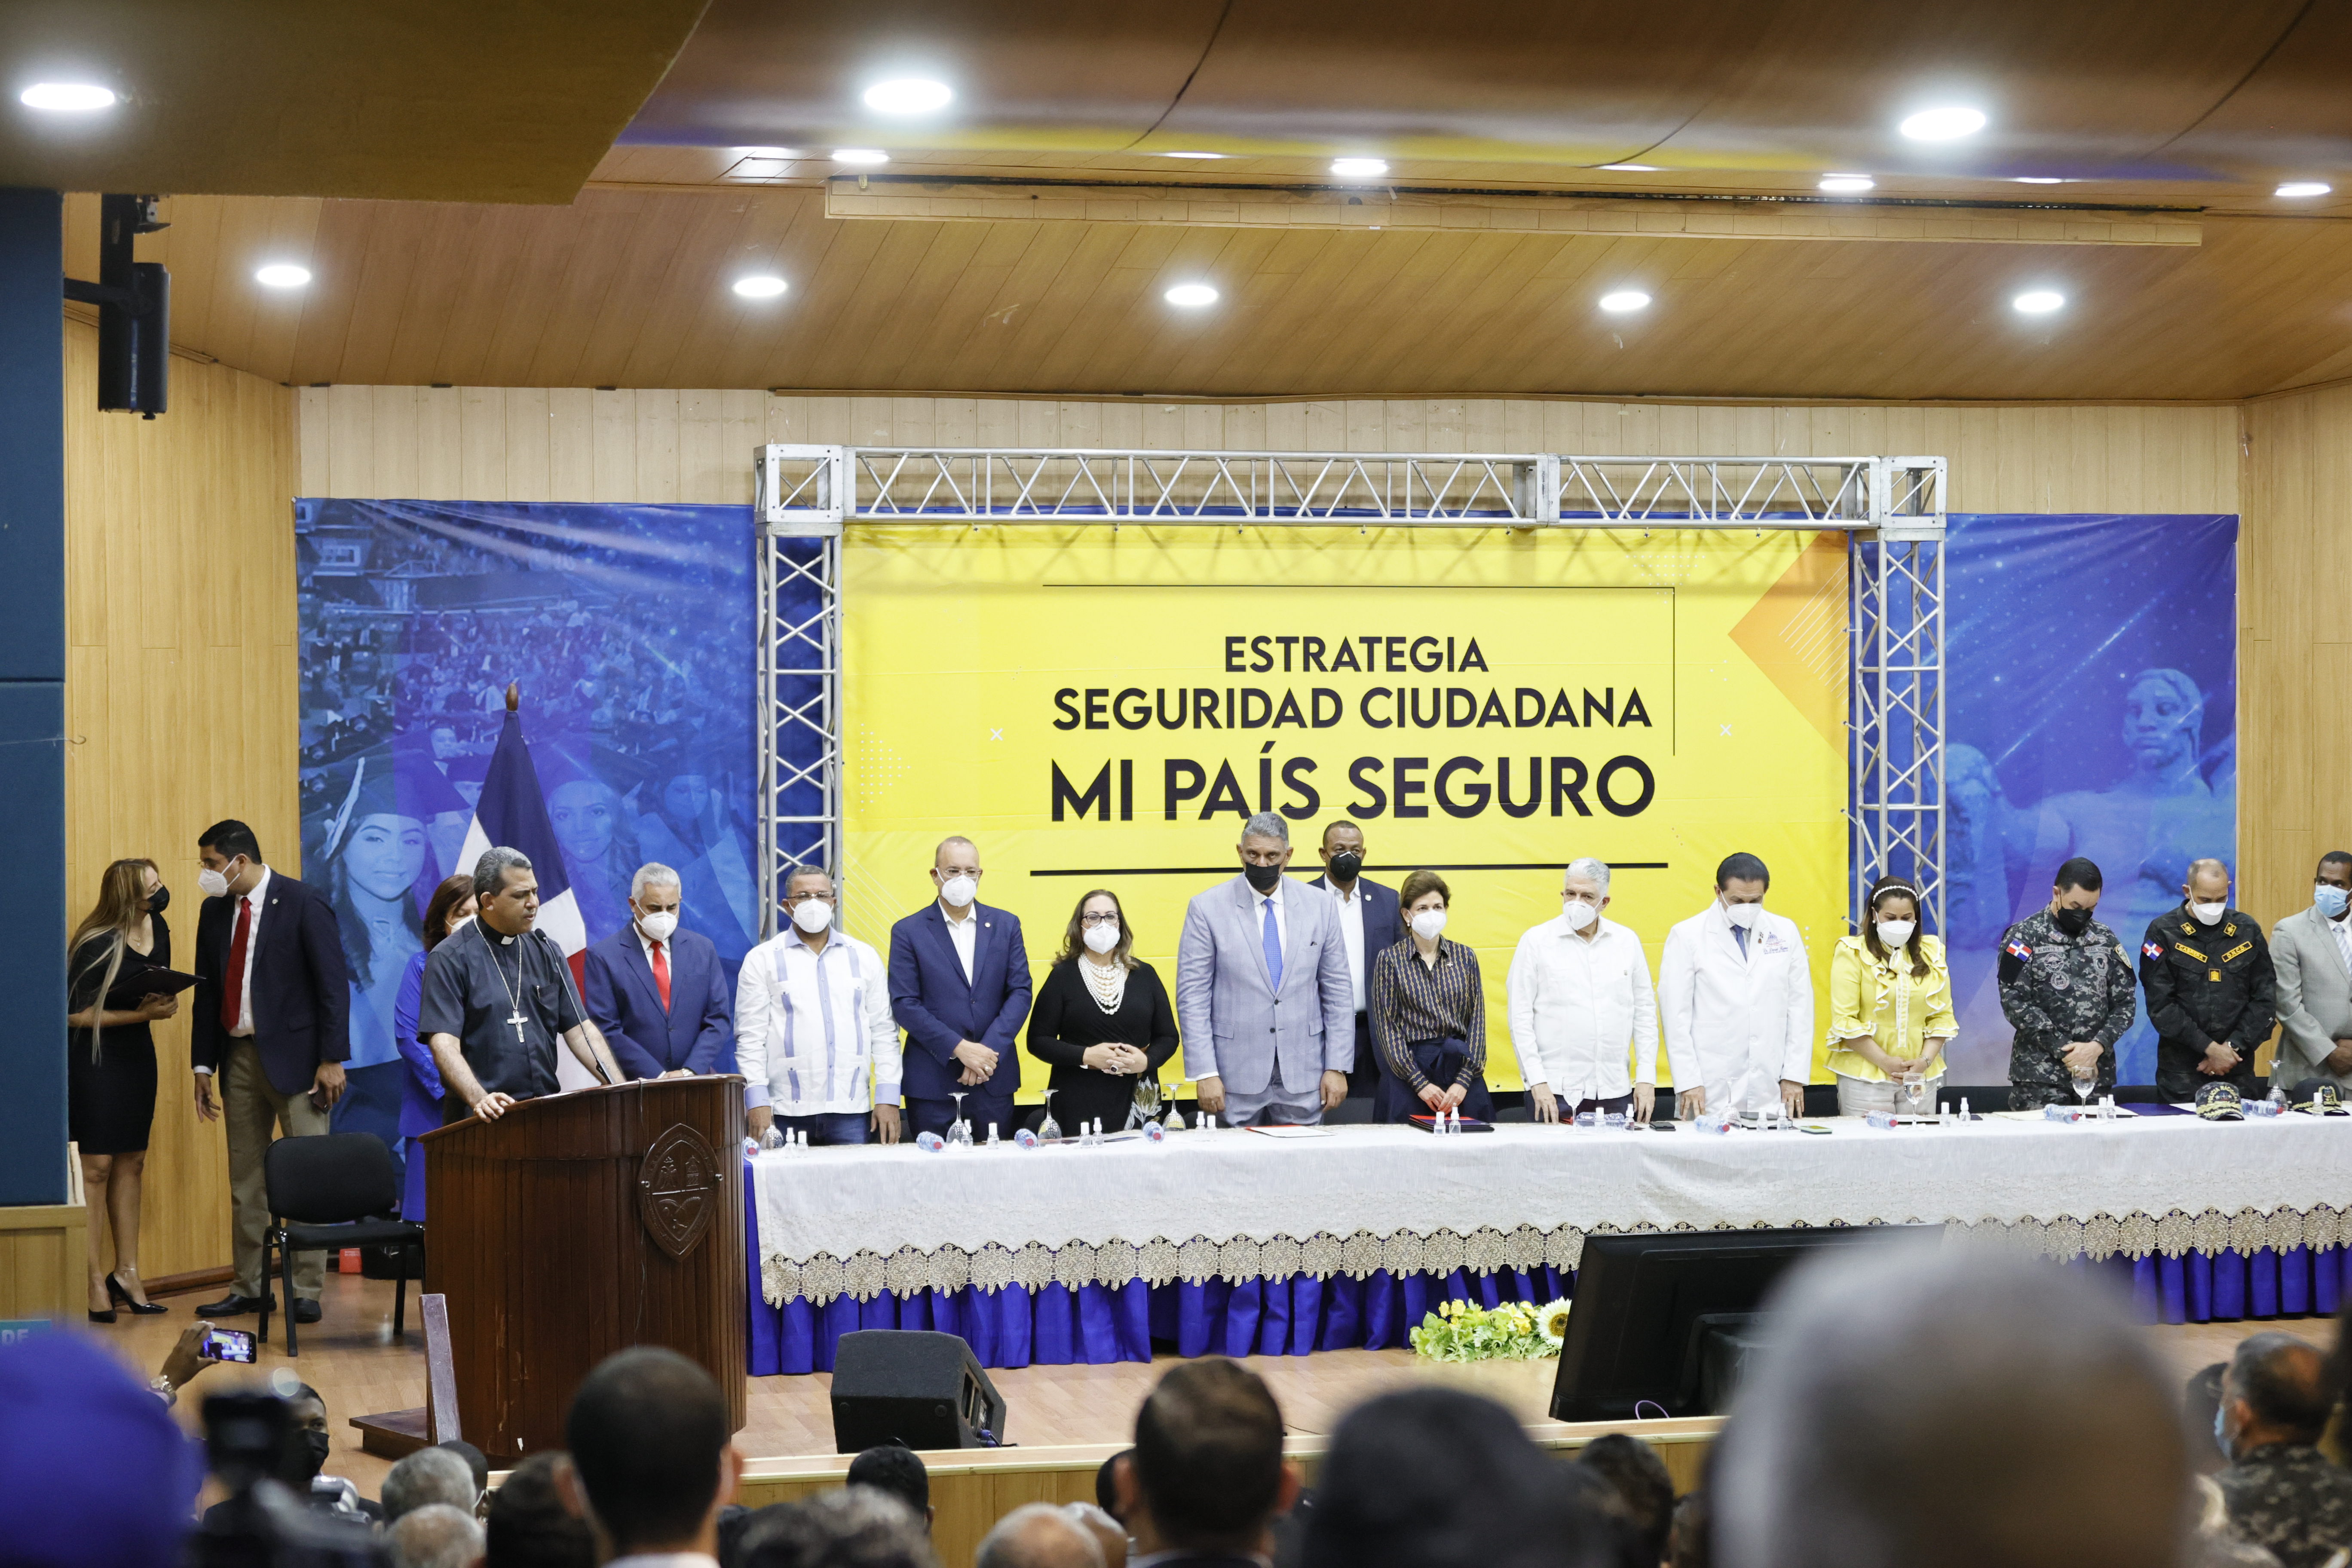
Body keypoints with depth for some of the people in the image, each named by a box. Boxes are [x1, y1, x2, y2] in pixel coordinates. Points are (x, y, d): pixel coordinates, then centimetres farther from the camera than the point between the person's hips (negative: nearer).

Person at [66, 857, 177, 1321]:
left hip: (137, 1053, 7)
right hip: (93, 1055, -7)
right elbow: (74, 1013, -18)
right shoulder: (98, 946, -20)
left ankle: (126, 1272, 19)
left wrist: (165, 1002, -6)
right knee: (96, 1165, -6)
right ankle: (95, 1282, -2)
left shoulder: (158, 929, 1)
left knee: (132, 1162, 11)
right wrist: (141, 1014, -20)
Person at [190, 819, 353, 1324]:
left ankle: (306, 1291, 1)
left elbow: (333, 984, -9)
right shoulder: (215, 911, 10)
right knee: (245, 1181, 9)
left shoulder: (304, 903, -8)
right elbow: (207, 992, 14)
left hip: (293, 1056, -6)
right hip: (239, 1056, 6)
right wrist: (203, 1066, 10)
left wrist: (332, 1060, -13)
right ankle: (249, 1288, 17)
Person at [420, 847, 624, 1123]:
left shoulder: (547, 953, 13)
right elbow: (444, 1043, -10)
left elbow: (579, 1030, 11)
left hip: (546, 1109, 4)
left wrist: (622, 1090, -2)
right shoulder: (449, 960, -1)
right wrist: (480, 1100, -25)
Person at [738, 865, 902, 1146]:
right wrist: (757, 1102, -7)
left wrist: (888, 1098, 3)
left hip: (851, 1111, 2)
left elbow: (883, 1031, 11)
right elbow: (750, 1037, 1)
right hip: (788, 1111, -2)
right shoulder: (762, 959, 5)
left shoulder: (864, 957, 12)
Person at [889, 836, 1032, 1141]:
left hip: (994, 1080, 2)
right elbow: (904, 1004, -6)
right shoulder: (908, 932, 1)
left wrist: (988, 1051, -11)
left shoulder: (1006, 925, 8)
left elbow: (1020, 992, 3)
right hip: (933, 1081, -2)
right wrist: (960, 1049, -15)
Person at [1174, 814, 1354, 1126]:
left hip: (1303, 1076, 2)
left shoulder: (1320, 907, 6)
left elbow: (1338, 992, 7)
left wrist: (1337, 1067, 1)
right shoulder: (1207, 908, -1)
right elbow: (1193, 996, -3)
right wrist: (1204, 1073, -10)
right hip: (1235, 1076, -2)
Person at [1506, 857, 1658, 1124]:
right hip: (1555, 1090, -3)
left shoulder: (1627, 942, 10)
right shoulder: (1536, 941, 1)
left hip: (1614, 1090, 3)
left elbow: (1644, 1012, 13)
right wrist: (1538, 1082, -9)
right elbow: (1520, 1019, -2)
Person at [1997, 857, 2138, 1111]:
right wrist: (2064, 1050, -13)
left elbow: (2124, 1004, 9)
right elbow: (2015, 1003, -9)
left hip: (2098, 1076, 4)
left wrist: (2098, 1046, -9)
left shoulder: (2106, 940, 12)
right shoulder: (2024, 937, 0)